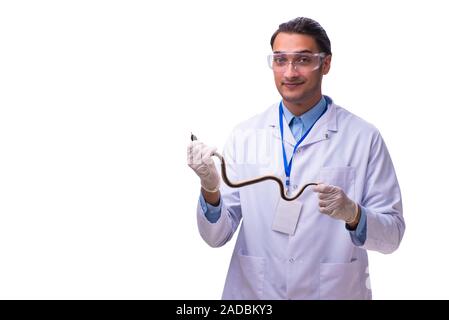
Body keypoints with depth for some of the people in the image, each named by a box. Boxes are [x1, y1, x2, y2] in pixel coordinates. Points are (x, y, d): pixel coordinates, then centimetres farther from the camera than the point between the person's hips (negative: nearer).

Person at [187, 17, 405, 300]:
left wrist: (353, 214, -25)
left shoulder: (364, 138, -9)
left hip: (334, 290, -1)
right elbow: (217, 236, -3)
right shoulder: (244, 136, -3)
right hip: (252, 290, 2)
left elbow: (392, 235, -6)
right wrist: (210, 190, -22)